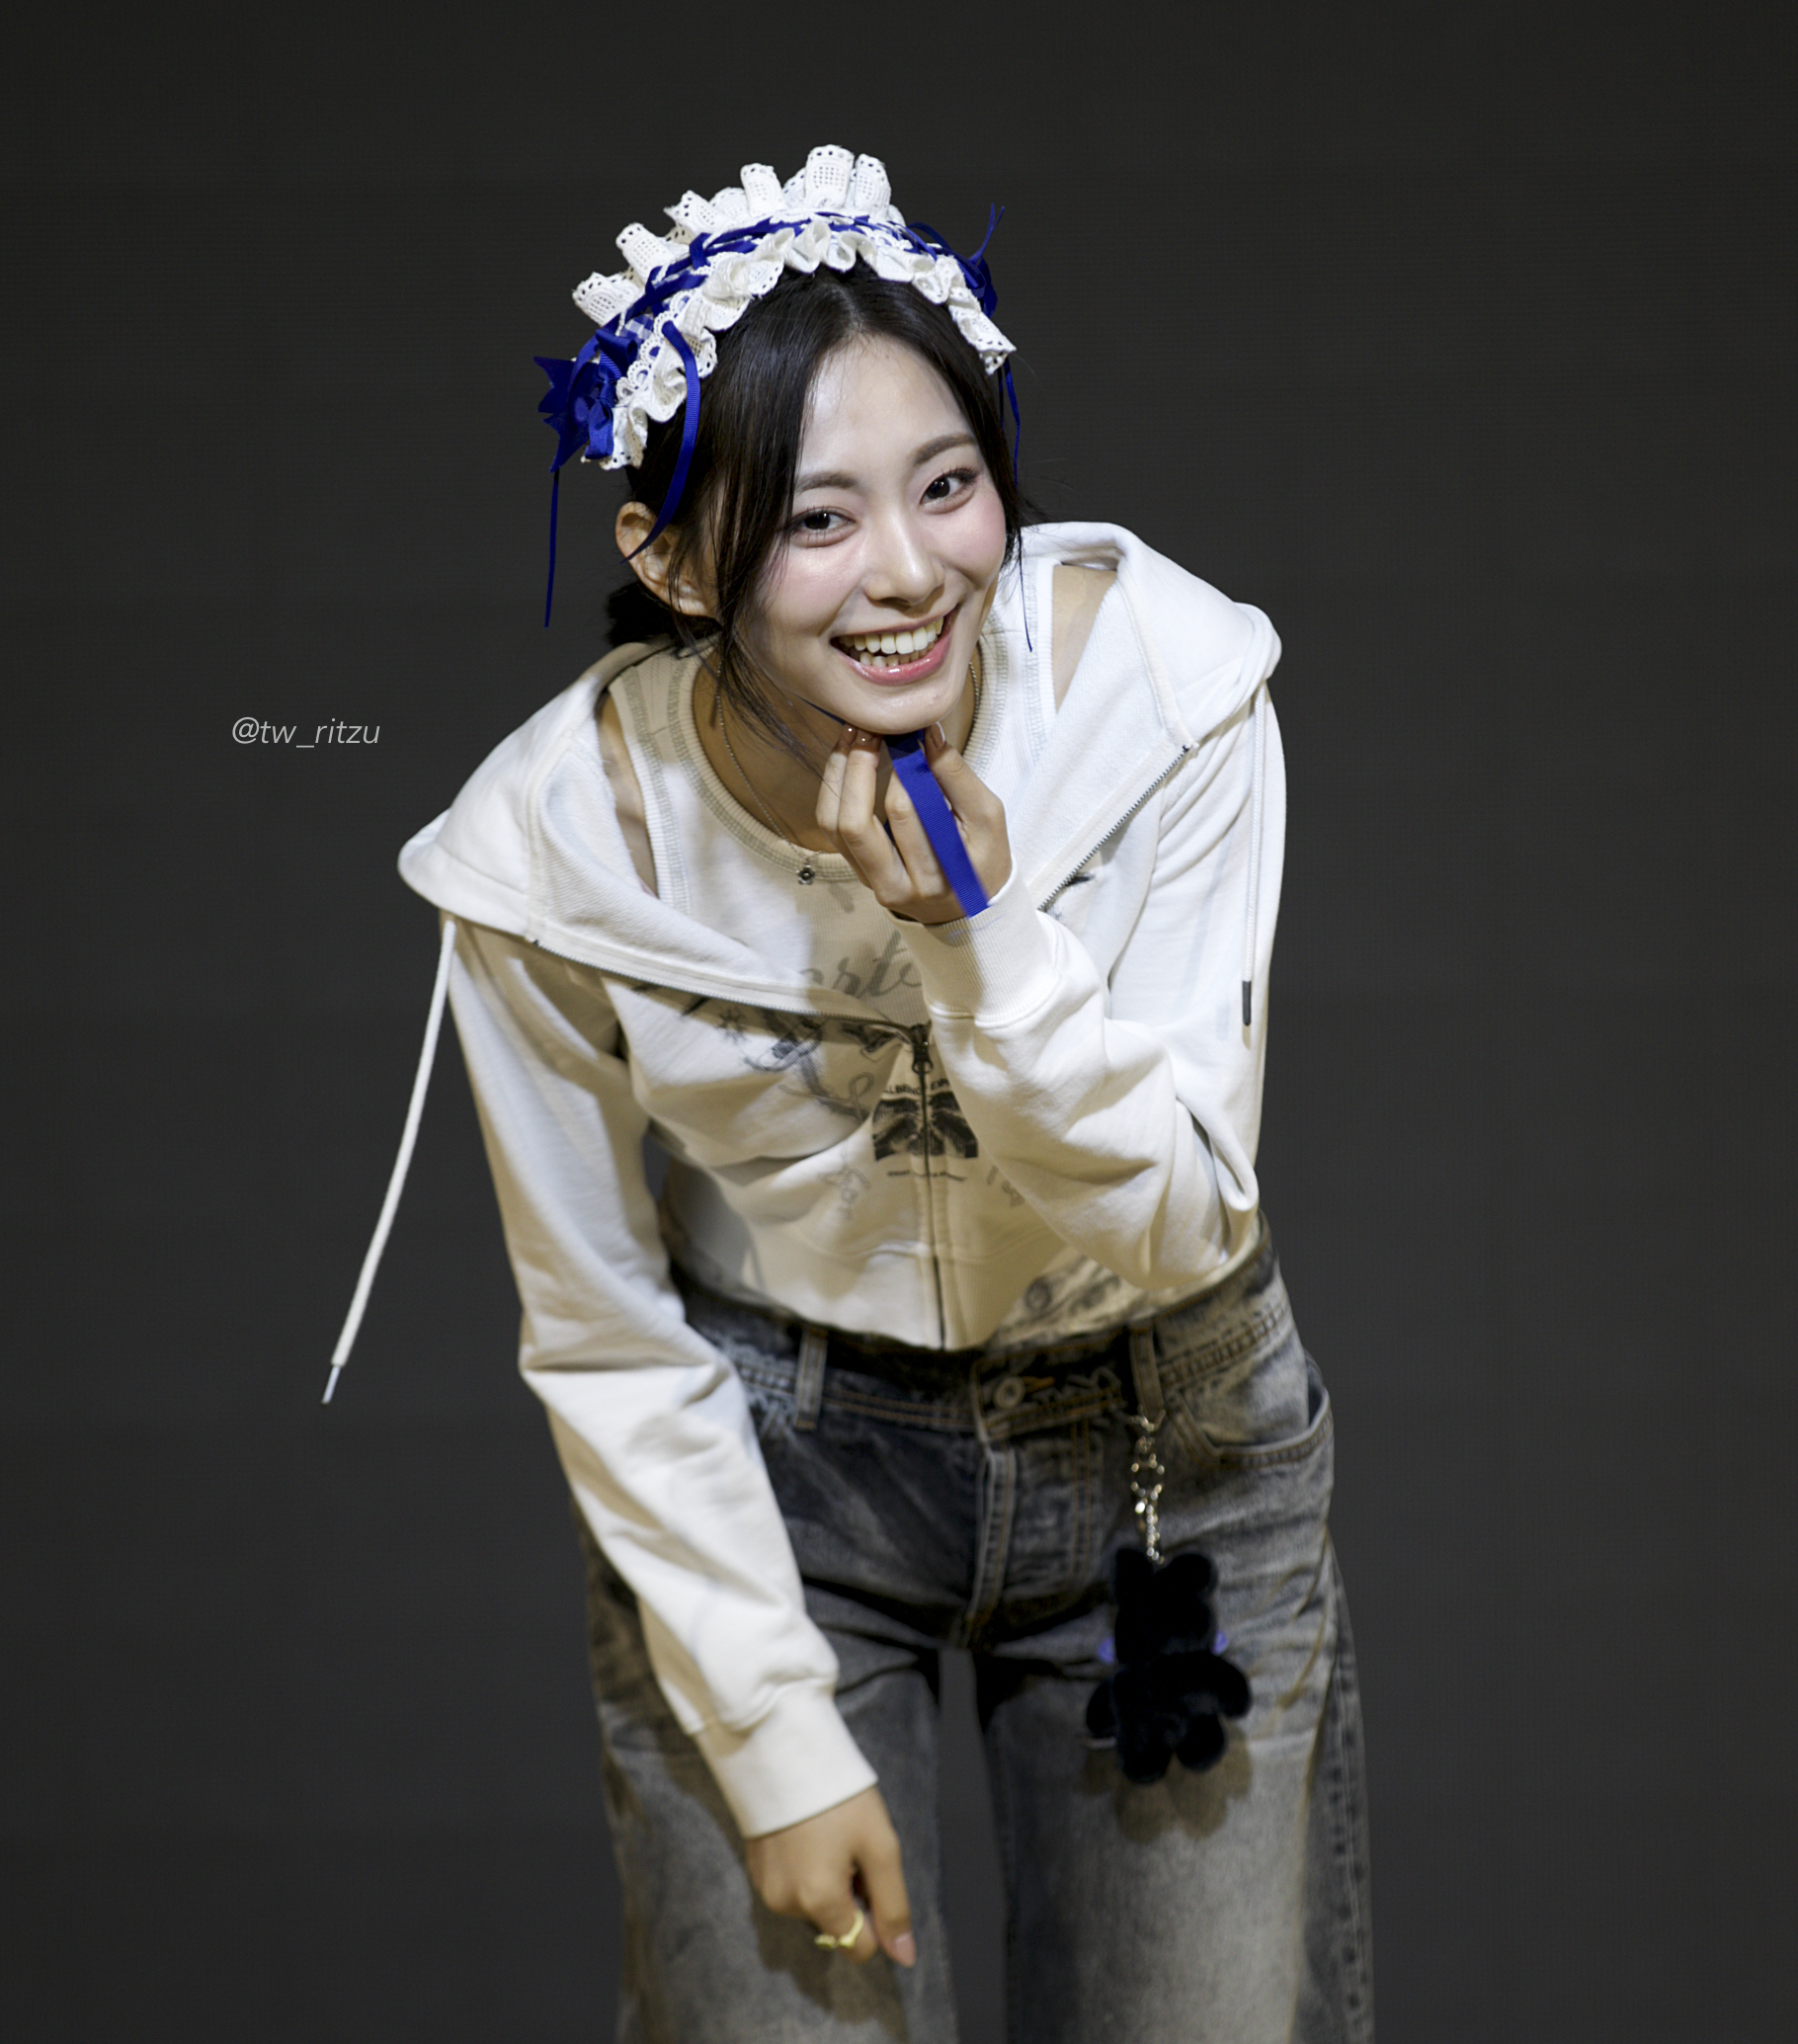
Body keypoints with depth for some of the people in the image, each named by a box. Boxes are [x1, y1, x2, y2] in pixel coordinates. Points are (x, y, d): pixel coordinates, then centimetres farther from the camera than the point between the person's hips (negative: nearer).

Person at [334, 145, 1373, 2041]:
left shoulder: (1160, 682, -22)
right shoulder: (557, 841, -22)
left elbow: (1181, 1228, -18)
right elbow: (607, 1336, -9)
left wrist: (987, 933, -34)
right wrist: (778, 1735, -8)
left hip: (1165, 1435, 1)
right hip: (769, 1471, -1)